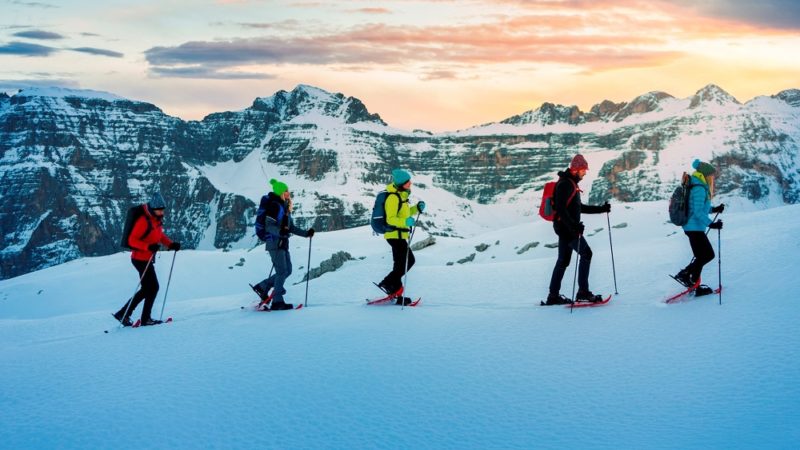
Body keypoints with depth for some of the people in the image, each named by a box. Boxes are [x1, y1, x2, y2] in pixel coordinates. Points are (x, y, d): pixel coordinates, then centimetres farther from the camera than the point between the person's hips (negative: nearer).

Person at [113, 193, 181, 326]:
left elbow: (160, 236, 20)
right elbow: (132, 240, -23)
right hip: (141, 259, -10)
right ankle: (145, 318, 9)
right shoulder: (143, 221, -22)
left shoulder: (158, 219, 5)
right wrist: (148, 246, -36)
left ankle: (123, 314, 23)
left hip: (148, 259, 10)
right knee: (153, 287, -3)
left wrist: (171, 244, 4)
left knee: (146, 289, 16)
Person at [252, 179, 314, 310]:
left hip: (283, 242, 9)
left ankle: (262, 287, 20)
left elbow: (291, 227, 21)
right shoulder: (274, 206, -13)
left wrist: (306, 233, 13)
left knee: (287, 271, 9)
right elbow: (268, 226, -21)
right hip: (275, 242, -9)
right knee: (282, 272, -10)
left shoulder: (285, 207, 16)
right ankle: (277, 302, -5)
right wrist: (280, 231, -37)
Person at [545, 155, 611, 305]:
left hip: (567, 227, 10)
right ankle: (583, 292, -8)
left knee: (563, 260, 10)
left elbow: (579, 207, 26)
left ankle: (553, 296, 13)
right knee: (586, 253, -9)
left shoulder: (571, 184, 18)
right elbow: (561, 209, -24)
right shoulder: (565, 184, -15)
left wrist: (601, 209, 21)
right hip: (566, 227, -10)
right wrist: (573, 225, -33)